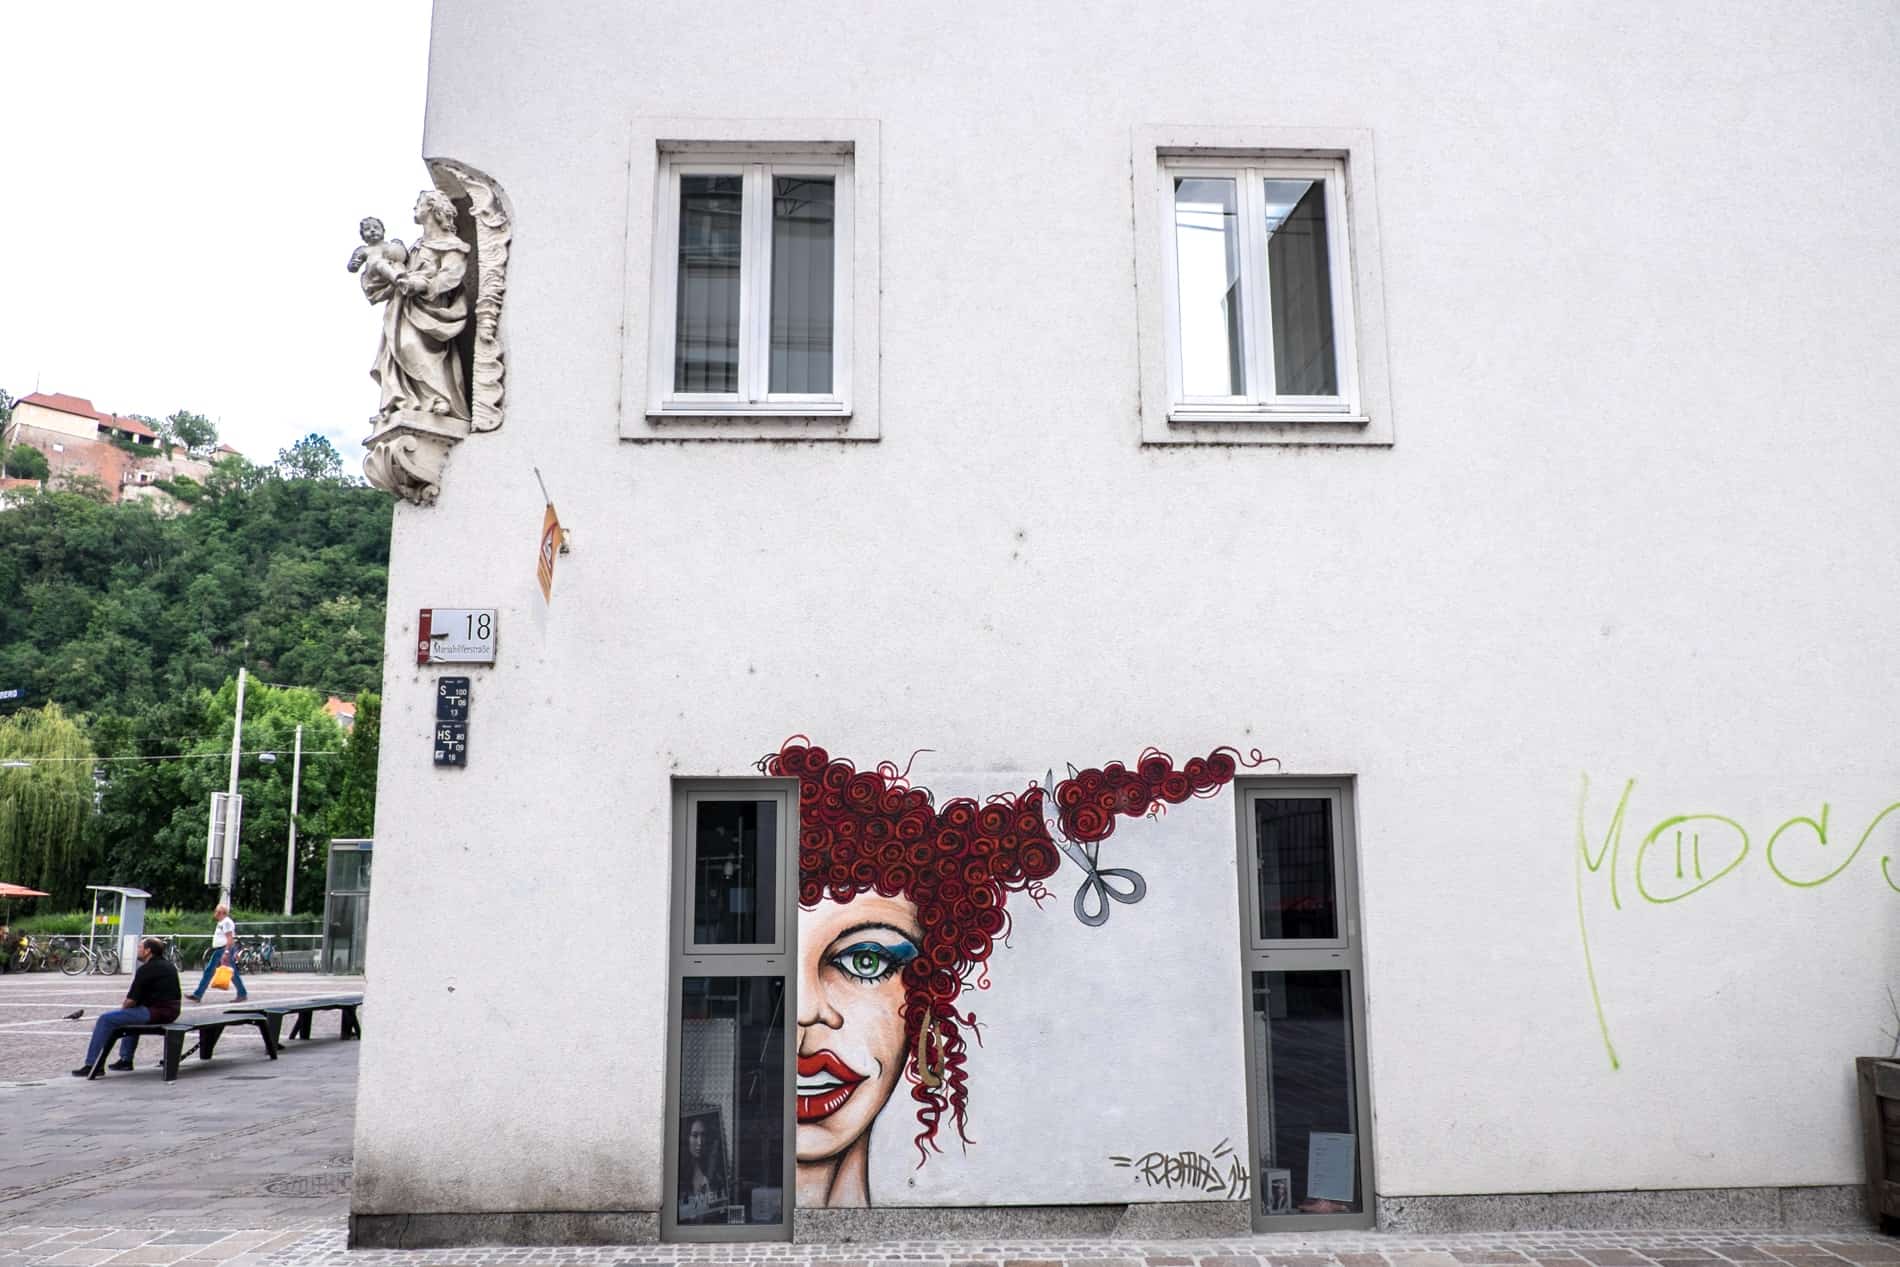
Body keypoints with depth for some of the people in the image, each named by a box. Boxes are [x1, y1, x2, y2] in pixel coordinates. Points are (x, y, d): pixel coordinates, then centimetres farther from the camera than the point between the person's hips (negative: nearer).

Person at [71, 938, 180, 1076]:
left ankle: (91, 1065, 1)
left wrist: (124, 1008, 8)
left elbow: (132, 1000, -14)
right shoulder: (169, 965, 16)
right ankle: (126, 1059, 37)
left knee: (105, 1019, -2)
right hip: (172, 1011, 10)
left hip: (155, 1012, -10)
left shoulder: (146, 969, -12)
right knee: (131, 1014, 37)